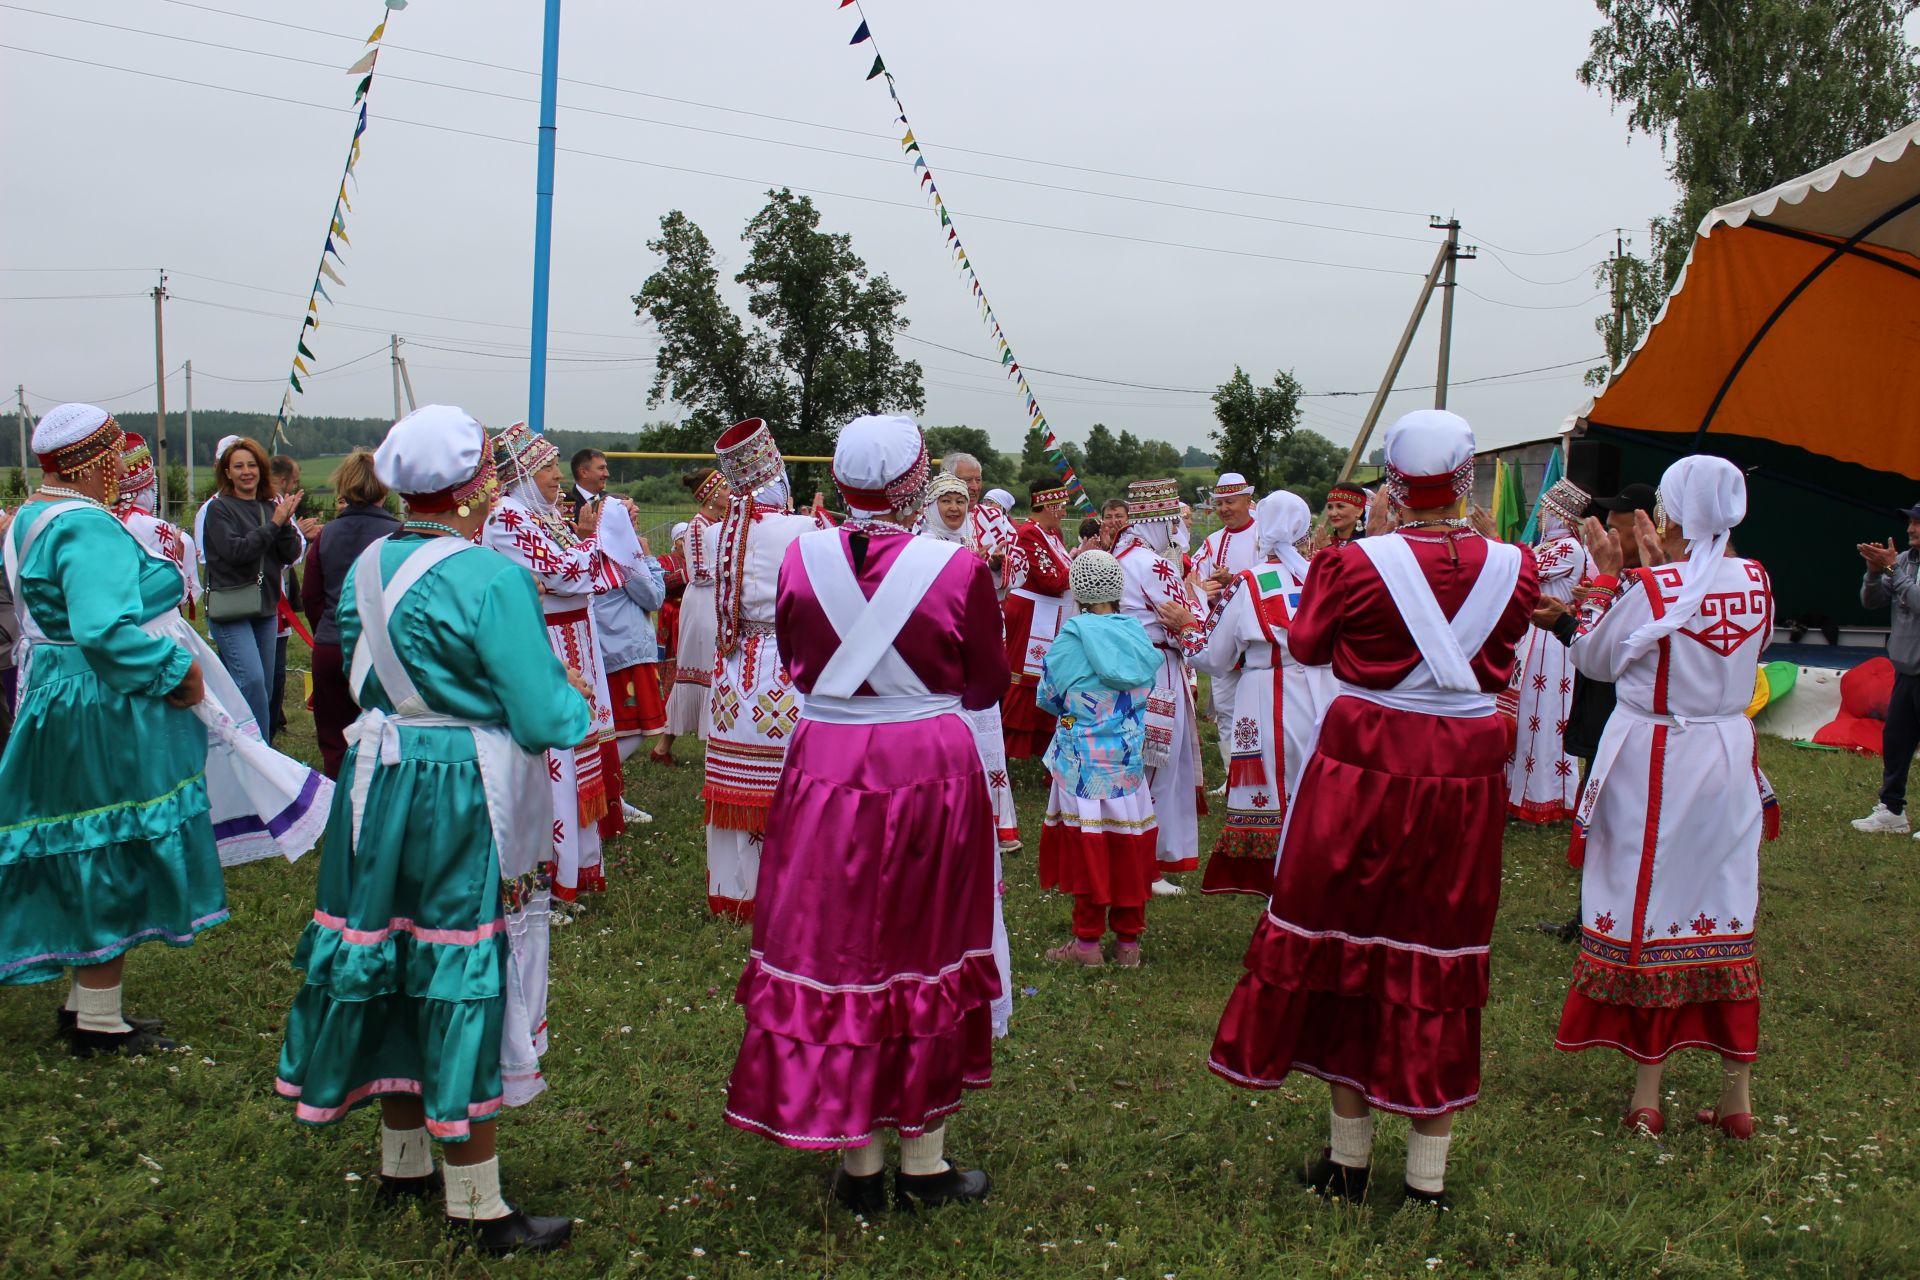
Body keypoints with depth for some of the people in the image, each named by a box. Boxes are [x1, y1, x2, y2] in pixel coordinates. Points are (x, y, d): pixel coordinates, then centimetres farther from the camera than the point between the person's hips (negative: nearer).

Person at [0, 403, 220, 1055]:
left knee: (88, 860, 18)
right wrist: (178, 670, -21)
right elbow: (106, 630, -31)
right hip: (103, 710, -10)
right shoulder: (88, 528, -21)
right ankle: (99, 1022, 11)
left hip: (55, 697, 10)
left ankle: (83, 1004, 29)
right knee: (112, 860, 1)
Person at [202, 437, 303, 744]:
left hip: (266, 608, 6)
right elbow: (235, 551, -16)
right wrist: (273, 524, -16)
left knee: (265, 687, 9)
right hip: (231, 610, -5)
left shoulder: (271, 506, 10)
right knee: (251, 680, -18)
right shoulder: (219, 508, -3)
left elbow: (291, 555, 4)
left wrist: (286, 524, -13)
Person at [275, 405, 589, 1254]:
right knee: (464, 973, 1)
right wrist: (573, 699, -1)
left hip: (380, 790, 7)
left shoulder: (365, 568, 5)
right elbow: (543, 718, -20)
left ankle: (403, 1163, 34)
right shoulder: (492, 578, -19)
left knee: (398, 963, 17)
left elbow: (356, 679, 14)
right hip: (466, 802, -7)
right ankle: (476, 1207, 11)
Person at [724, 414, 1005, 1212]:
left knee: (834, 946, 11)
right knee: (924, 952, 12)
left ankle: (857, 1161, 21)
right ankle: (923, 1161, 23)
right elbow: (986, 685, -1)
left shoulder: (800, 559, -6)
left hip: (826, 771, 2)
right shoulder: (956, 570, -14)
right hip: (930, 771, -2)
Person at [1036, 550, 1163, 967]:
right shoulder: (1137, 634, 2)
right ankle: (1128, 940, 18)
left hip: (1083, 758, -4)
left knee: (1087, 843, 4)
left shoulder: (1074, 634, -11)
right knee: (1128, 843, 10)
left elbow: (1048, 695, -1)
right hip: (1130, 757, 4)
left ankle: (1088, 942, 10)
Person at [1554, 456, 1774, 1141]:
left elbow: (1593, 658, -2)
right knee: (1728, 913, 11)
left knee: (1648, 908, 4)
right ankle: (1736, 1096, 18)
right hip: (1730, 757, 5)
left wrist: (1606, 573, 5)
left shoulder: (1651, 588, -15)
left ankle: (1647, 1095, 10)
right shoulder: (1756, 582, 0)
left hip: (1653, 762, -5)